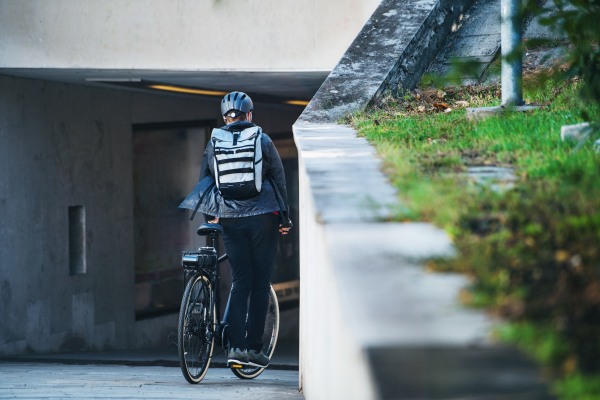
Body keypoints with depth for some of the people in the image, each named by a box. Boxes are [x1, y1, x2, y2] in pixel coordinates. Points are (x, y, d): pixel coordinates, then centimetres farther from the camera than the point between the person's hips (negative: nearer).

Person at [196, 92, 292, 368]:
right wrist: (285, 217, 10)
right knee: (260, 283, 4)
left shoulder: (214, 143, 6)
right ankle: (254, 347, 1)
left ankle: (236, 346, -4)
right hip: (263, 217, -2)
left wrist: (210, 216, 23)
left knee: (240, 282, 7)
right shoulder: (263, 141, 1)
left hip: (230, 219, 2)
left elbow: (204, 181, 12)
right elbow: (279, 179, 2)